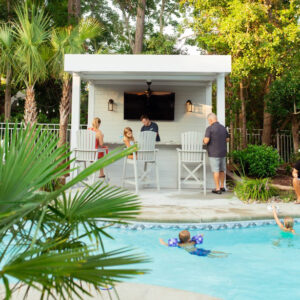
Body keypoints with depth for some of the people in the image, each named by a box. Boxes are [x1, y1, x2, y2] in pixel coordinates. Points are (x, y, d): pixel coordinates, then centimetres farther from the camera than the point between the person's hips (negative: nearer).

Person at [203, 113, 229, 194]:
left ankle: (217, 189, 2)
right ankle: (222, 186, 26)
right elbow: (227, 139, 15)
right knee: (222, 170, 16)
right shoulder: (223, 128, 6)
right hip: (223, 152, 6)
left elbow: (206, 141, -21)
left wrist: (204, 141, 2)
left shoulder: (209, 128, -14)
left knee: (216, 171, -1)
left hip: (214, 153, -6)